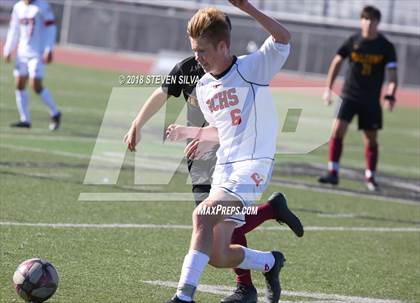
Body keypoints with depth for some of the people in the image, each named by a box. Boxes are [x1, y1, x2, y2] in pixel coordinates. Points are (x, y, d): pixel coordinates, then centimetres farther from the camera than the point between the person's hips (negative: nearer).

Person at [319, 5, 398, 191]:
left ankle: (370, 177, 20)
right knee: (338, 130, -14)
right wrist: (328, 88, 5)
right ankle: (333, 173, -11)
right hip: (350, 96, 0)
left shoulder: (386, 47, -4)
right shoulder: (353, 41, -2)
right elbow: (337, 62, 9)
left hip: (372, 100, 0)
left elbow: (392, 73, -6)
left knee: (371, 139, 6)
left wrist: (390, 96, -21)